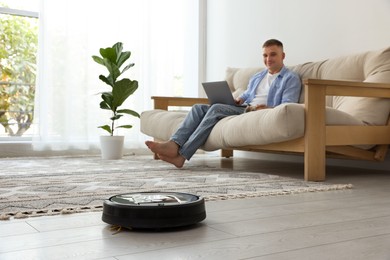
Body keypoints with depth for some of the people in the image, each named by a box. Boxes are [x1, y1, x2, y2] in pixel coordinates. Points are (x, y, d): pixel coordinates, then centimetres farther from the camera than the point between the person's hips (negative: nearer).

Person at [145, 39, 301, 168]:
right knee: (199, 108, -14)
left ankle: (182, 154, -36)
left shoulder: (291, 79, 6)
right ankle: (174, 144, -35)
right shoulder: (256, 77, 30)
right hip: (243, 109, 8)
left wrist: (268, 108, -24)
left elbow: (287, 107, -6)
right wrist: (239, 99, 10)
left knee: (217, 109, -30)